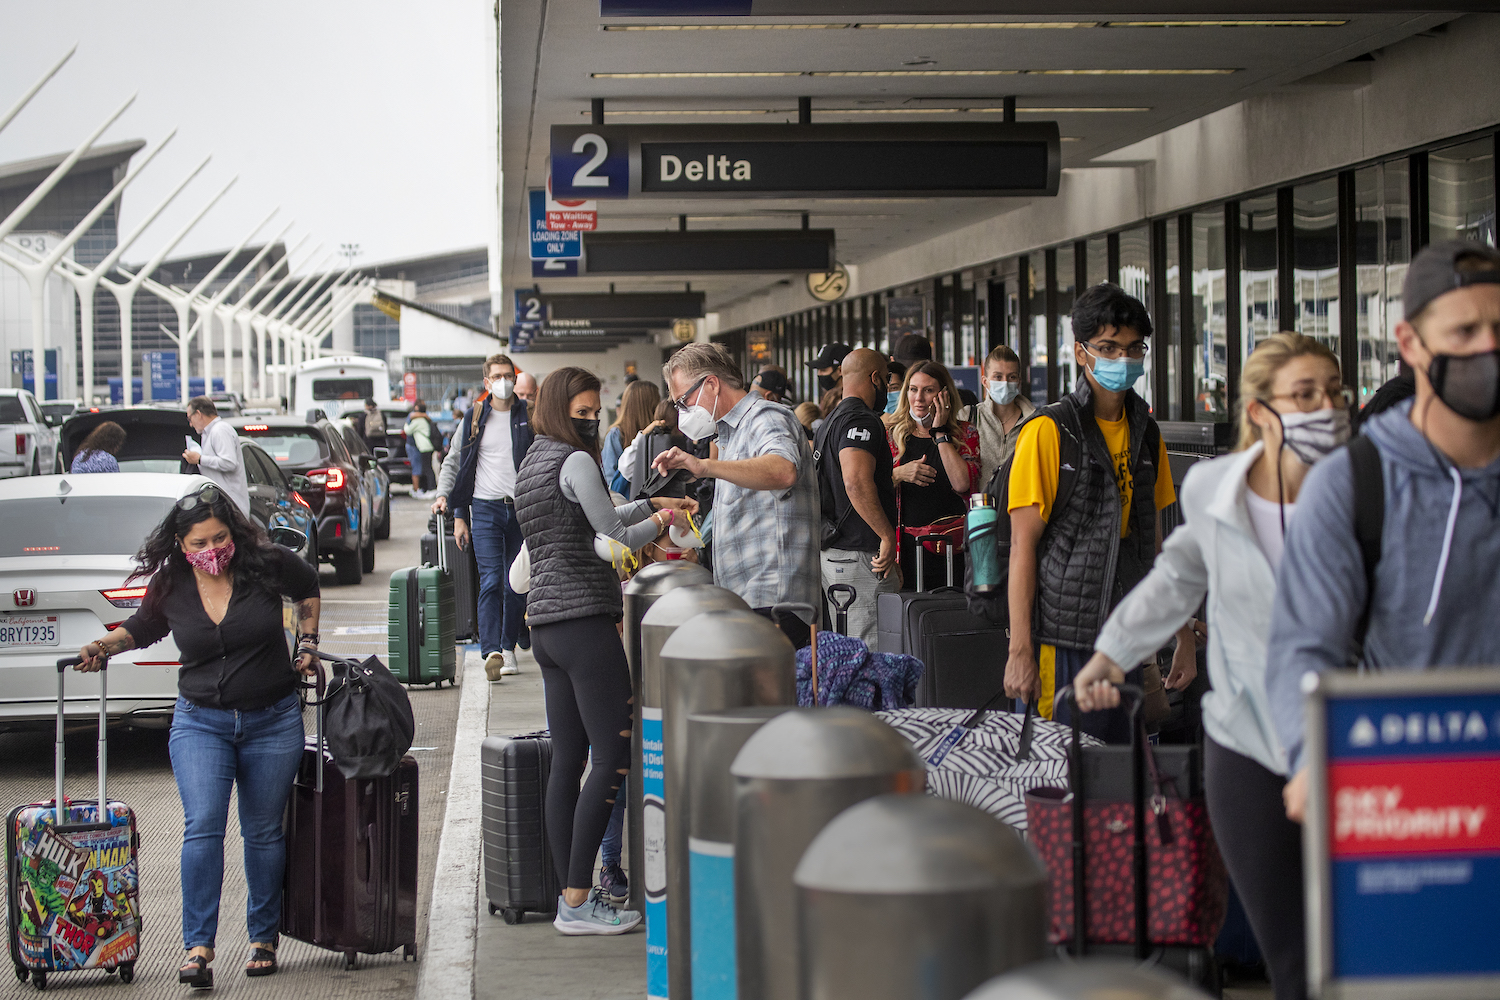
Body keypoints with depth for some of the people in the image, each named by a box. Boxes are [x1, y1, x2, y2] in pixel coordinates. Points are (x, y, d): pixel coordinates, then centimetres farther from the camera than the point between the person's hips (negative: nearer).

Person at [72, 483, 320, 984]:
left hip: (273, 723, 0)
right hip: (200, 722, 0)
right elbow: (142, 628, 16)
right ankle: (198, 947, -14)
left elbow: (308, 590, 13)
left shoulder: (268, 565, -9)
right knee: (203, 827, -15)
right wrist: (103, 646, 0)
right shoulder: (170, 587, -4)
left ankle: (264, 938, 21)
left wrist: (307, 646, 7)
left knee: (264, 831, 8)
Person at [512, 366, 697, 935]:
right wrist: (658, 522, 9)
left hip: (545, 626, 10)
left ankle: (571, 897, 9)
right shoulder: (575, 462, -9)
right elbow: (617, 538, -9)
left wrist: (652, 505, 26)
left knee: (567, 761, 8)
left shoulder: (530, 465, 19)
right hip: (584, 620, -10)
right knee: (614, 756, -9)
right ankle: (577, 902, -11)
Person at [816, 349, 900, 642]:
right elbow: (856, 482, -26)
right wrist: (887, 536, -23)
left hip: (829, 553, 10)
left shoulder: (830, 422, 21)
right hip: (860, 556, -10)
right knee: (875, 655, -10)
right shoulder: (861, 420, -12)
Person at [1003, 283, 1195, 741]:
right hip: (1062, 644, -6)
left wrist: (1184, 636, 16)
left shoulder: (1147, 434, 12)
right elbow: (1023, 545, -10)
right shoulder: (1048, 432, -8)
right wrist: (1020, 651, -15)